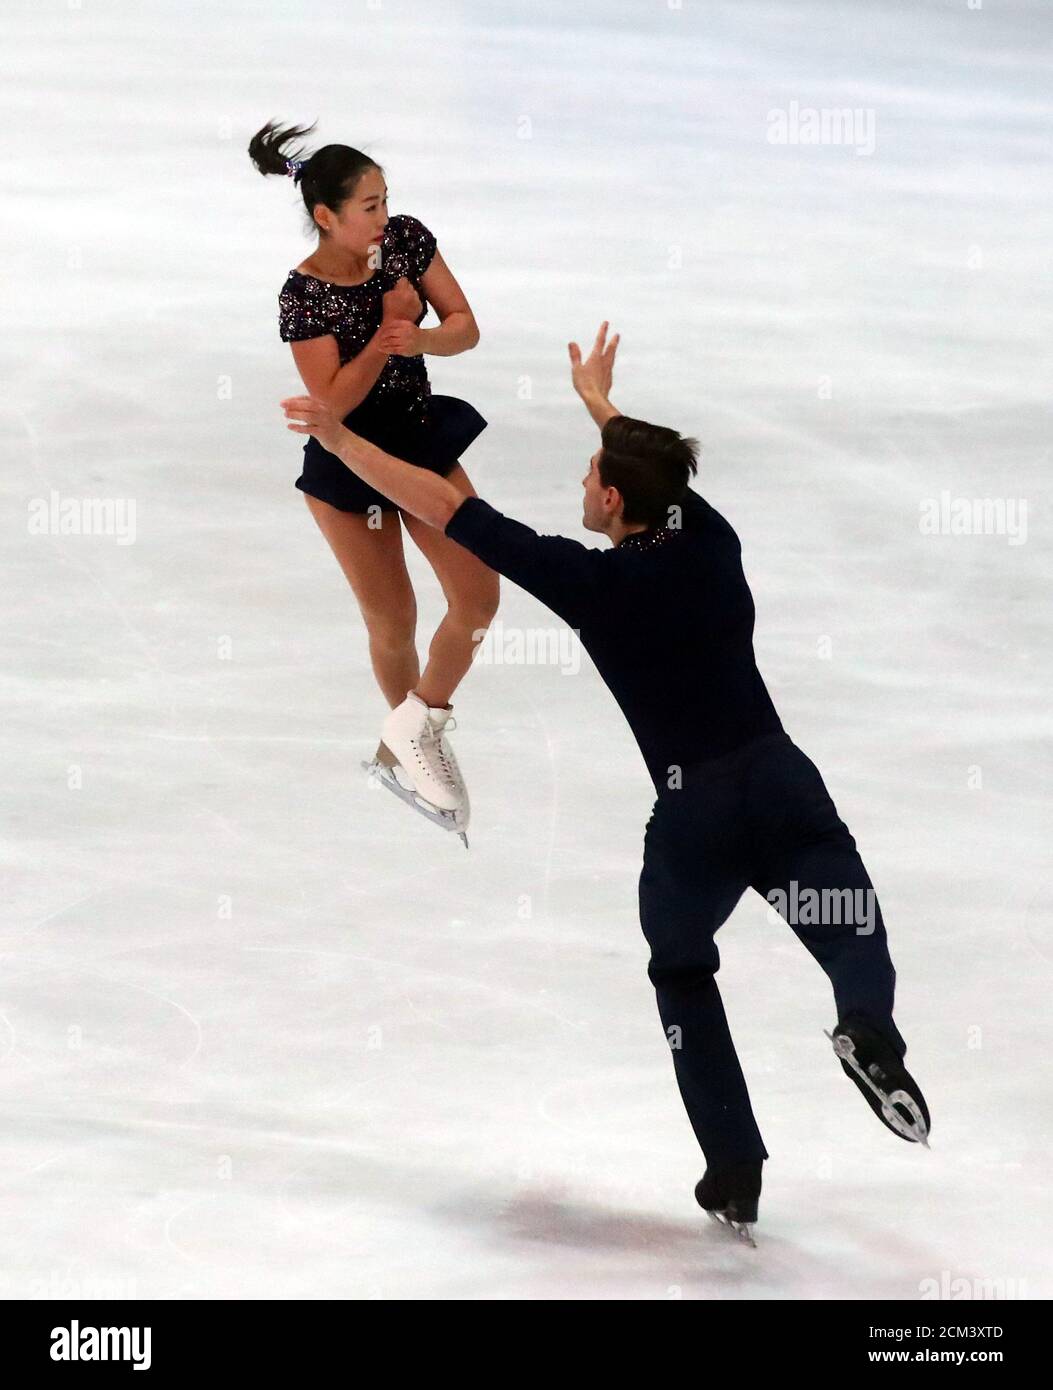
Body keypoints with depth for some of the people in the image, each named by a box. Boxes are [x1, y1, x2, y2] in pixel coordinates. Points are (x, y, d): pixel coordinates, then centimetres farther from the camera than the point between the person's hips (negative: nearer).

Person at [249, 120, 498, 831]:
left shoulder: (406, 239, -10)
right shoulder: (304, 296, -23)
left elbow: (466, 327, -6)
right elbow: (333, 401, -22)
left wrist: (417, 339, -27)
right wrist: (387, 332, -28)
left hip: (423, 440, 4)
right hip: (348, 465, -4)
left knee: (480, 594, -6)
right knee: (393, 624, 8)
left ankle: (418, 726, 14)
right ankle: (412, 734, 34)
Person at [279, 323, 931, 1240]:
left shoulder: (591, 580, -6)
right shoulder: (710, 541, 6)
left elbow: (447, 509, -2)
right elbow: (659, 469, 29)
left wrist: (340, 440, 7)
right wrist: (598, 400, 48)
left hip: (693, 812, -2)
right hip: (786, 783, 2)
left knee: (683, 974, 22)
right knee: (853, 940, 7)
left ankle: (736, 1175, 15)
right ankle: (868, 1028, -31)